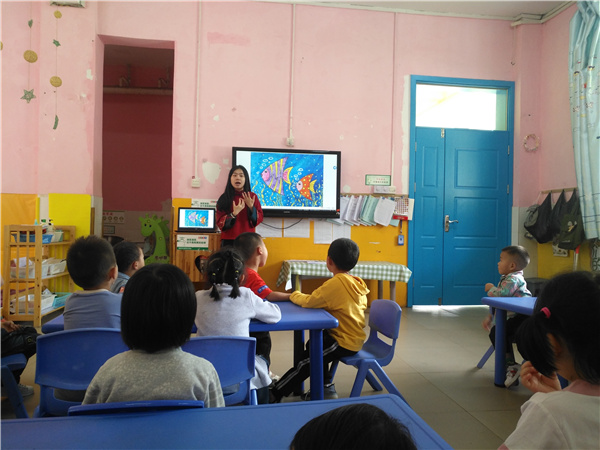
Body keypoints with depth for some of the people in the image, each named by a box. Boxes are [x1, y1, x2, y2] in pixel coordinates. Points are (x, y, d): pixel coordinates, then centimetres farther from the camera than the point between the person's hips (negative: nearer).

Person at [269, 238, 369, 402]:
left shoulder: (336, 282, -24)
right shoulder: (356, 283, 2)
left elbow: (309, 301, -23)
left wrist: (294, 295, -3)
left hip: (344, 343, -9)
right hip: (354, 338, 9)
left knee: (306, 362, 0)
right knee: (312, 345, 23)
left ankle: (273, 396, 11)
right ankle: (327, 387, 26)